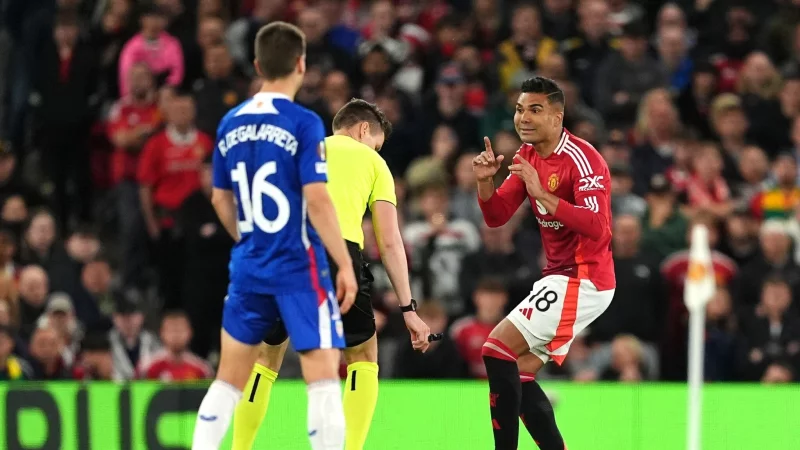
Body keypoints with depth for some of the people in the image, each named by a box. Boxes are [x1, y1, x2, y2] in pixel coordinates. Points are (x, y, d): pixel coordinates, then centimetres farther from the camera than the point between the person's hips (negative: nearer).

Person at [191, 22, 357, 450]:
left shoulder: (231, 124, 7)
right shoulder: (303, 123, -11)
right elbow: (316, 199, -16)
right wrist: (345, 263, -11)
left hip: (248, 268, 6)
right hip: (299, 269, -6)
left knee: (229, 379, 14)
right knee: (324, 375, -5)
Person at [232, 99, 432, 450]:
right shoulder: (371, 162, 23)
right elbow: (389, 242, 15)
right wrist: (408, 307, 14)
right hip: (339, 252, -2)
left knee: (266, 358, 21)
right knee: (363, 356, 19)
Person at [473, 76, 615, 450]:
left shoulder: (582, 159, -18)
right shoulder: (528, 156, 9)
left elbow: (596, 226, -29)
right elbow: (496, 216, 10)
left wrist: (543, 195, -37)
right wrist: (485, 181, -10)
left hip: (582, 279, -10)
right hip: (560, 276, 10)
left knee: (497, 351, -16)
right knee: (517, 375, 9)